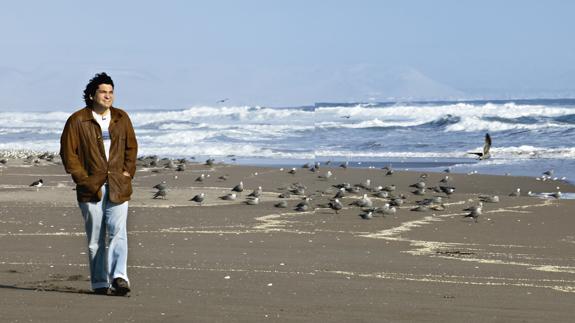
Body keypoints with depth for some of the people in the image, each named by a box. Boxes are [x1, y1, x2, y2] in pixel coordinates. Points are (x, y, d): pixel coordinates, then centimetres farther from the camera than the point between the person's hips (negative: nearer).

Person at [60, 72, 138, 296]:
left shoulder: (121, 118, 10)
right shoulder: (77, 121, -2)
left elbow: (131, 146, 20)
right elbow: (68, 152, -1)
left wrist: (128, 172, 6)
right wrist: (83, 179, -8)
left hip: (118, 187, 1)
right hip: (91, 188, -1)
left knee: (118, 232, -14)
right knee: (95, 239, 4)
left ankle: (119, 277, -23)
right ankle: (99, 283, 10)